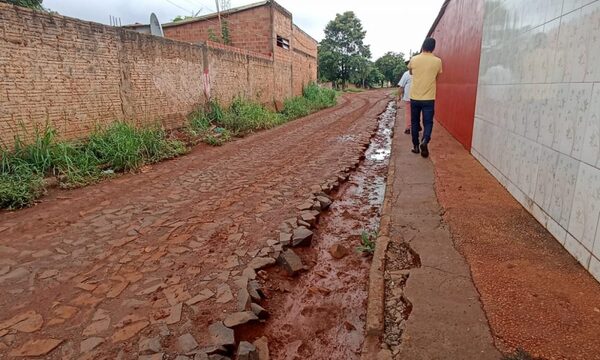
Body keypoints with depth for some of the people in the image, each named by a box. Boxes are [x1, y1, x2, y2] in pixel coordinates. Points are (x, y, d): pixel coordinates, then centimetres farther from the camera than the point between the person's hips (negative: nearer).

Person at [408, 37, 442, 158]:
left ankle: (416, 146, 16)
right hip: (429, 98, -1)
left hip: (415, 97, 1)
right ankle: (425, 141, -21)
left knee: (414, 122, 12)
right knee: (428, 122, 4)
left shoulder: (414, 59, -1)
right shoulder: (437, 61, -2)